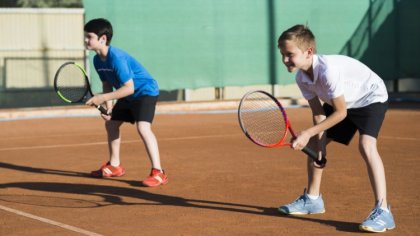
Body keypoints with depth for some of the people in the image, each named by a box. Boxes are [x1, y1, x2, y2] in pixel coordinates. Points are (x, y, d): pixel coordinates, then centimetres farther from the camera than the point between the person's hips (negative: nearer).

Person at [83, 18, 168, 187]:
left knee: (142, 127, -27)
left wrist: (103, 98, -30)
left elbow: (129, 88, -31)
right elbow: (107, 85, 7)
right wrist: (108, 108, -7)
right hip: (128, 96, 10)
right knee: (111, 123, 17)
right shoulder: (98, 60, -3)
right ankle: (114, 166, 35)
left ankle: (158, 173, -26)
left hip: (145, 91, -10)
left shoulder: (116, 58, -30)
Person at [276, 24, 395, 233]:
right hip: (343, 103, 9)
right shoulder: (302, 78, -14)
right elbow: (319, 114, -6)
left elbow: (340, 113, -29)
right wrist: (319, 145, -16)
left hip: (371, 97, -9)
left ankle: (382, 211, -31)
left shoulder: (328, 69, -37)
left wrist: (308, 133, -28)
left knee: (366, 145, -30)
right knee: (313, 143, 10)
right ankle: (312, 199, 28)